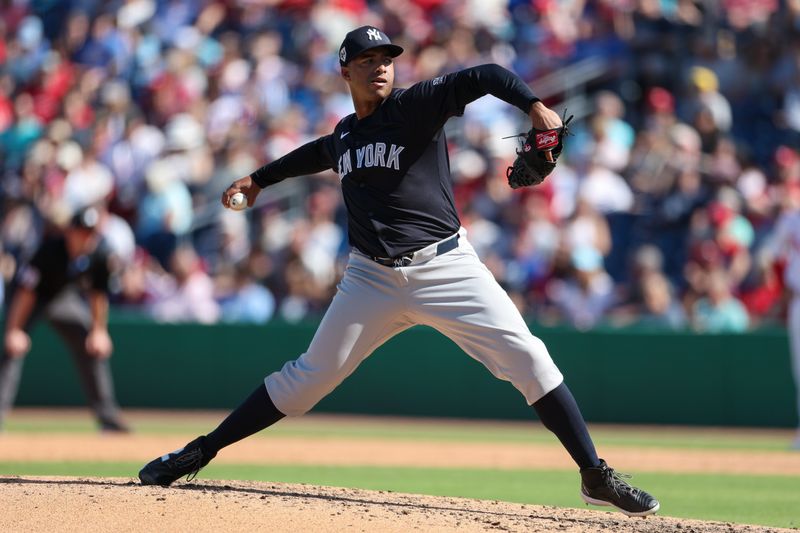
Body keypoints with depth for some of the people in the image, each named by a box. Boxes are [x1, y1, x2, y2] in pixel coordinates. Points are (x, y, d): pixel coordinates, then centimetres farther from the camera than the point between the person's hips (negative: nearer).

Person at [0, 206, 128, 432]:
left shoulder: (98, 254, -21)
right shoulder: (50, 249, -35)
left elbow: (98, 294, -5)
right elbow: (27, 291, -32)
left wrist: (99, 330, -7)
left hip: (65, 296, 5)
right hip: (34, 296, -5)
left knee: (95, 348, -1)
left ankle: (108, 417, 9)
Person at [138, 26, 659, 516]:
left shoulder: (417, 106, -4)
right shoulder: (346, 133, 13)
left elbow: (484, 77, -17)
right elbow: (319, 154, 38)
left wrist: (535, 106, -34)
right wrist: (260, 178, 47)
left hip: (445, 267, -4)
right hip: (373, 278, 4)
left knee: (527, 357, -15)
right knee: (311, 374, 5)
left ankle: (596, 475, -10)